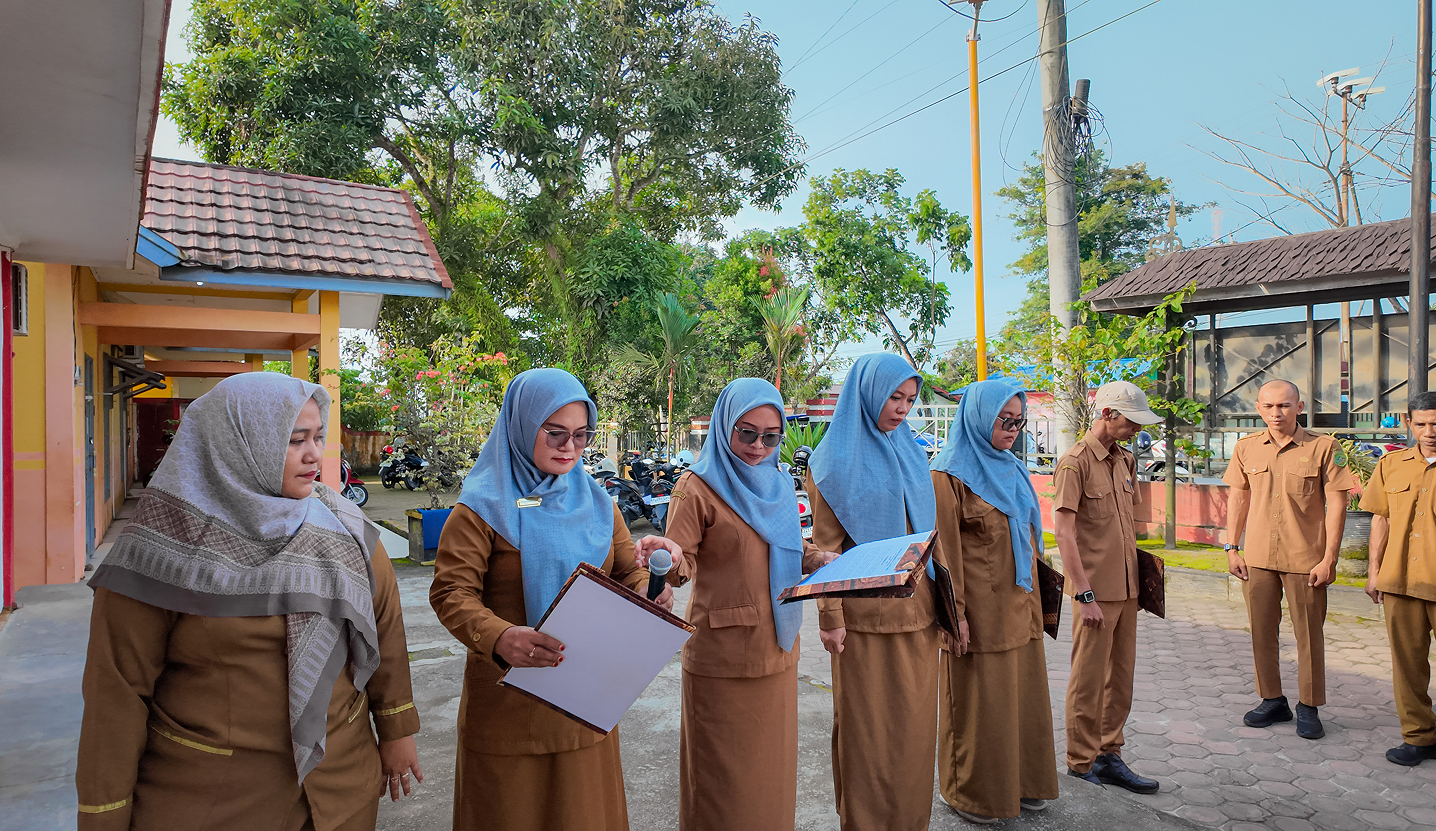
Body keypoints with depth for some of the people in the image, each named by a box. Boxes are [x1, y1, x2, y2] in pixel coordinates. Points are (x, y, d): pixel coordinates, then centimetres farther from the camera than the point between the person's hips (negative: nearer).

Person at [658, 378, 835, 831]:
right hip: (723, 654, -6)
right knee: (726, 774, 5)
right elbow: (681, 563, -14)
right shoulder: (697, 487, -9)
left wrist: (819, 559, -1)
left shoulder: (779, 484, 10)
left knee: (771, 760, 18)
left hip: (776, 648, 6)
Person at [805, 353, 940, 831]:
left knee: (912, 720, 13)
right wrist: (830, 617, -13)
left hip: (916, 610, 5)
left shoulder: (910, 454, 12)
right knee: (866, 725, 4)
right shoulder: (836, 461, -5)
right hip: (864, 614, -5)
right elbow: (825, 546, -8)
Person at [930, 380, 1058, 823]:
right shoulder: (950, 473, -12)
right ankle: (971, 791, 20)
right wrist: (955, 612, -18)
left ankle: (1020, 780, 31)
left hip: (1019, 607, 8)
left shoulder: (1012, 470, 12)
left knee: (1023, 695, 15)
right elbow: (945, 549, -15)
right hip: (980, 610, -7)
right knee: (978, 702, 4)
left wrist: (1035, 596, 18)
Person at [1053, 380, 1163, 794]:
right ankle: (1082, 761, 16)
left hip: (1126, 588, 7)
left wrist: (1140, 568, 15)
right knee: (1089, 679, 3)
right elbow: (1064, 533, -16)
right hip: (1094, 590, -7)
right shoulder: (1075, 462, -12)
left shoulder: (1125, 460, 12)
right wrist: (1084, 595, -19)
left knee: (1121, 677, 13)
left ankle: (1108, 754, 26)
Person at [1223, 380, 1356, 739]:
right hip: (1257, 558, 3)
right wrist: (1232, 548, 6)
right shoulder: (1247, 447, 4)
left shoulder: (1323, 447, -5)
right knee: (1261, 631, 10)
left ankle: (1308, 707, 20)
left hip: (1305, 560, -3)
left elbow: (1336, 504, -5)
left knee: (1309, 633, 6)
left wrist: (1329, 559, -9)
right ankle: (1272, 700, 25)